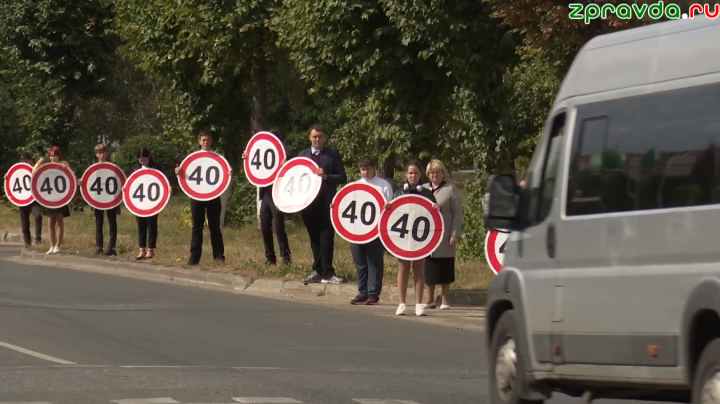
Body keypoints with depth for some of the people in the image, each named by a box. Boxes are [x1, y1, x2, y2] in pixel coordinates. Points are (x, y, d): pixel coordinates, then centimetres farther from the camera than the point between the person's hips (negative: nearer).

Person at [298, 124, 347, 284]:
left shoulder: (333, 155, 3)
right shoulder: (302, 155, 12)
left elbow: (342, 178, -1)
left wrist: (326, 176, -16)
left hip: (326, 202, -3)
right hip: (308, 200, 3)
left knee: (326, 237, -8)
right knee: (314, 238, 8)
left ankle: (327, 272, -8)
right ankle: (318, 271, 12)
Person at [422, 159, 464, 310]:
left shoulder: (451, 189, 1)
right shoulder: (422, 189, 13)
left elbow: (457, 214, -3)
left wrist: (455, 234, -11)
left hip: (444, 238, -4)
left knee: (444, 269, -2)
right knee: (428, 269, 7)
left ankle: (445, 300, 5)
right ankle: (429, 300, 15)